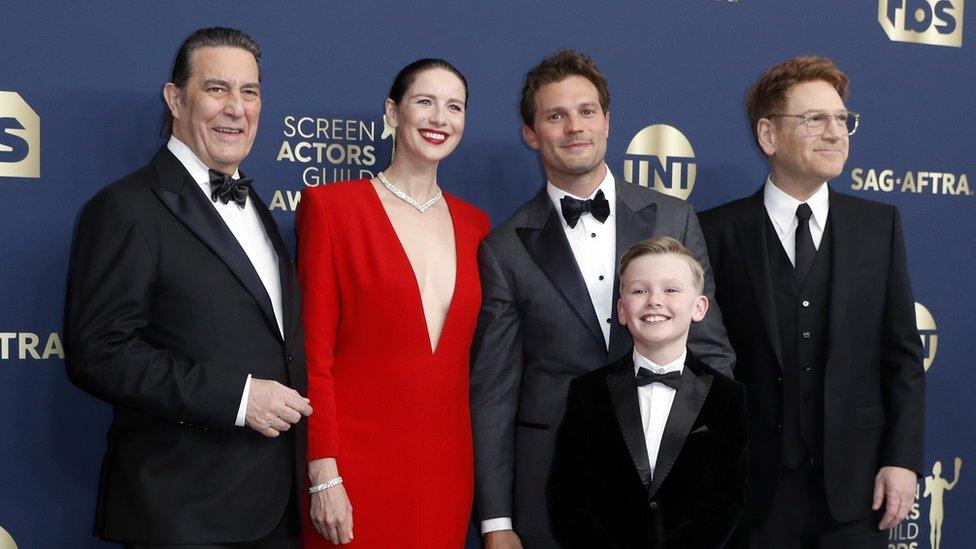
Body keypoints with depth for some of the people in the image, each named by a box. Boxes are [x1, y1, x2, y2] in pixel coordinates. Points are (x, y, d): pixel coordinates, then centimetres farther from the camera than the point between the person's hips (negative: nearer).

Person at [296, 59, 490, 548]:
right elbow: (314, 352, -6)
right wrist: (323, 476, -11)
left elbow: (470, 355, 14)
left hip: (447, 466, 4)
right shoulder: (332, 206, -2)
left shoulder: (473, 224, 11)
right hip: (355, 466, -4)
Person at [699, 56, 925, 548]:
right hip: (755, 488, -2)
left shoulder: (879, 225, 5)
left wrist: (902, 459, -1)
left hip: (855, 484, 2)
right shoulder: (718, 232, -3)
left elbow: (903, 353, 6)